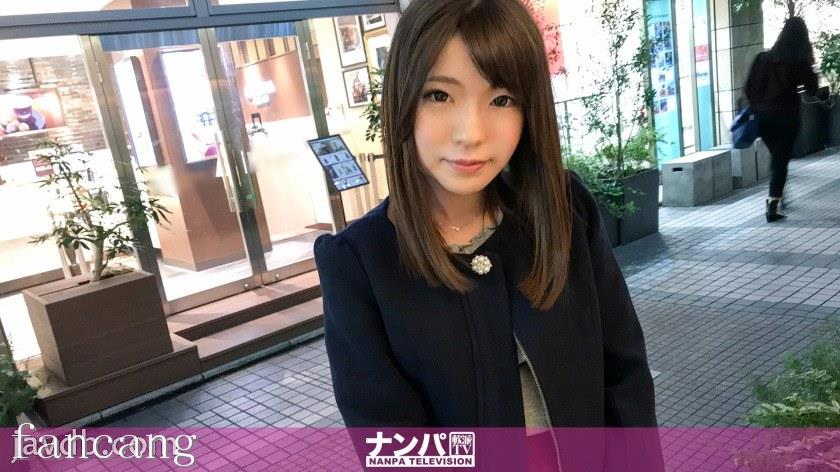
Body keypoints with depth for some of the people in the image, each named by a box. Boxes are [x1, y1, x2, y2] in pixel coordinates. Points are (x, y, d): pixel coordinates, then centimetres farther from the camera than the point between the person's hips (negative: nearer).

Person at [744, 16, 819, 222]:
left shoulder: (763, 57, 2)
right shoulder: (800, 61, -7)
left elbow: (748, 88, 0)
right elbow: (812, 90, 0)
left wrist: (757, 107, 11)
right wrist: (809, 71, 14)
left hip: (763, 116, 4)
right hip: (786, 116, -4)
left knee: (776, 156, 22)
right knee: (781, 160, 1)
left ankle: (776, 196, 29)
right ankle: (773, 205, -8)